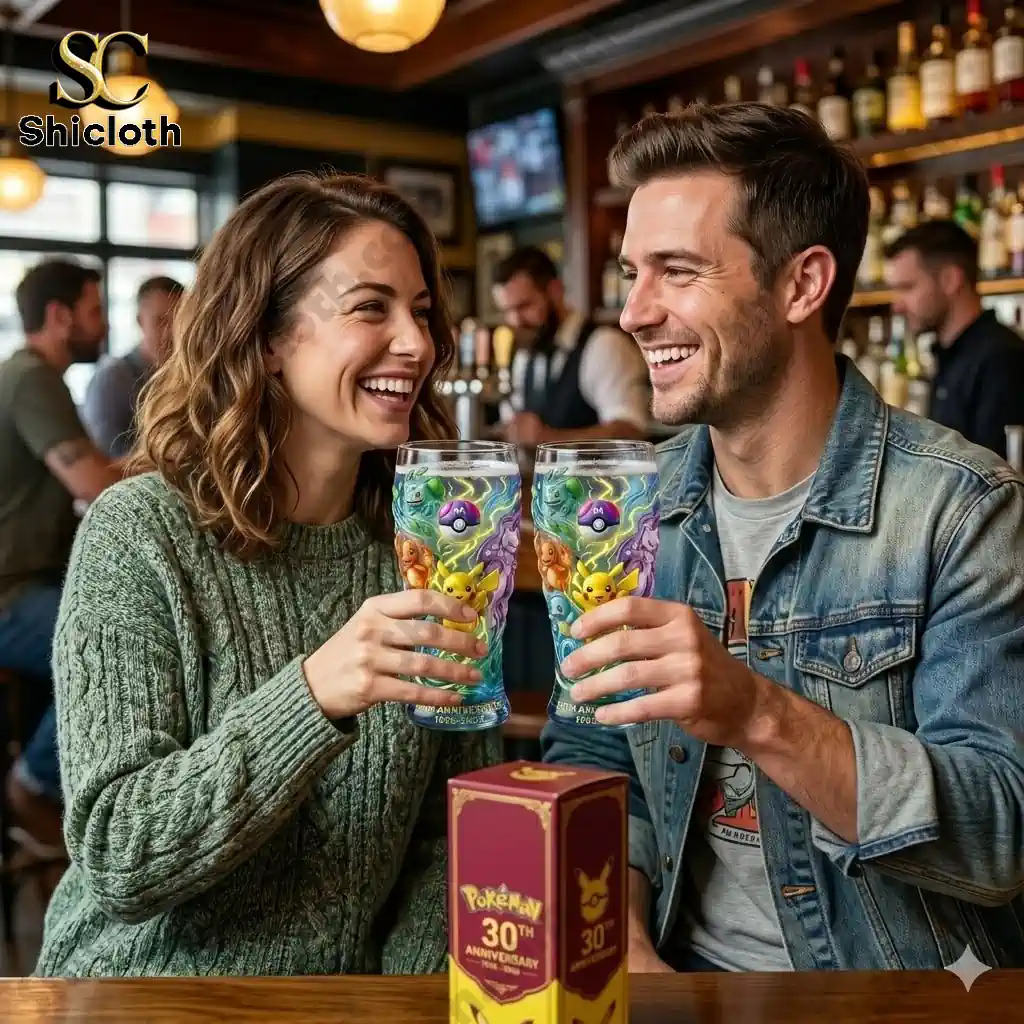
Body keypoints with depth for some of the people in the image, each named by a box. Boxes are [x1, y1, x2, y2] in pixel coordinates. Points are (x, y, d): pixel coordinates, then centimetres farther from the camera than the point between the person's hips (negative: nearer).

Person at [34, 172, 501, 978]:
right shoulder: (142, 532, -11)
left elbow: (455, 826, 3)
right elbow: (116, 859, -17)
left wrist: (408, 982, -10)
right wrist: (313, 696, -31)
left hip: (350, 997, 2)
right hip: (150, 996, -2)